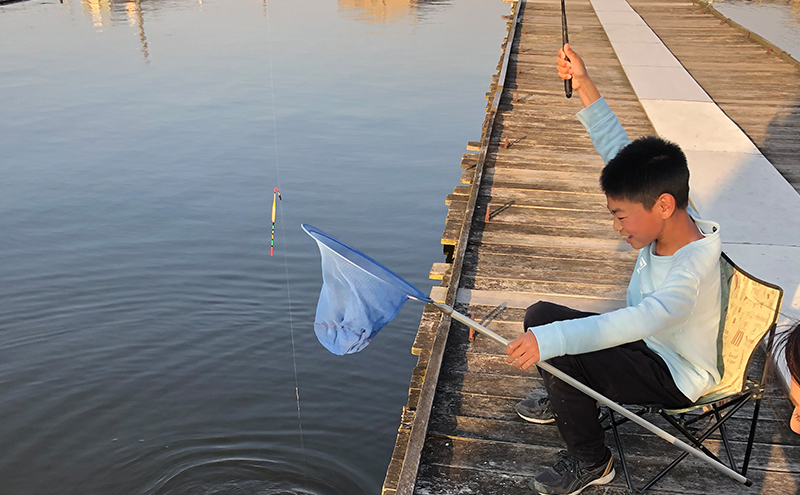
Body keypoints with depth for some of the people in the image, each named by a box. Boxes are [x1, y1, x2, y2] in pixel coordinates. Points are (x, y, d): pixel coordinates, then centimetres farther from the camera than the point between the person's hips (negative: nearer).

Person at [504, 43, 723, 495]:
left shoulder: (696, 269, -36)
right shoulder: (673, 220, -12)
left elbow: (645, 319, -53)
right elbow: (618, 149, -7)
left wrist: (549, 340, -61)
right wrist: (585, 86, -13)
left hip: (677, 378, -9)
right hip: (650, 344, 9)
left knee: (562, 354, -27)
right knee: (540, 315, 5)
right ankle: (566, 403, 31)